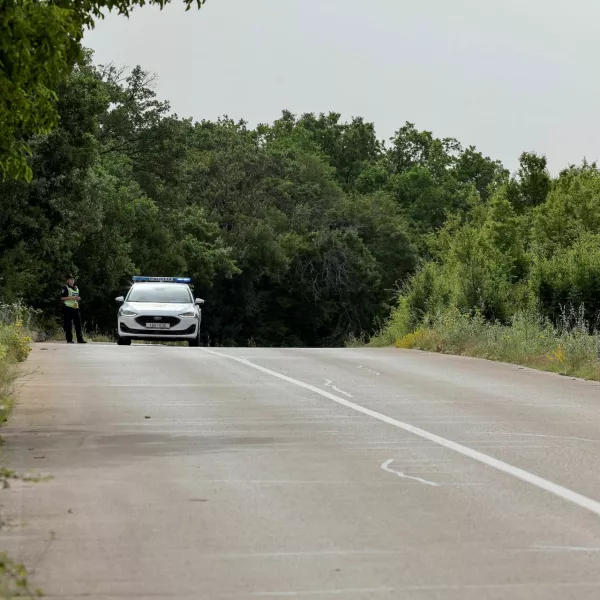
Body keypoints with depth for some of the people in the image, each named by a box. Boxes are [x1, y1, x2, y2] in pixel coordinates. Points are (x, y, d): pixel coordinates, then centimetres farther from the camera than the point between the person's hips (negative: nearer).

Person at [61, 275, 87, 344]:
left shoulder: (76, 288, 20)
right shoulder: (66, 288, -3)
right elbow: (62, 298, -12)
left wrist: (78, 298, 8)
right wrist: (72, 297, -17)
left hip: (75, 308, 7)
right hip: (68, 307, -7)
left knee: (78, 323, 2)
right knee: (68, 324, -6)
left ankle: (80, 339, 2)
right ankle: (69, 340, -2)